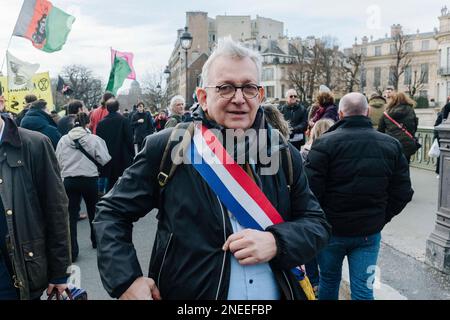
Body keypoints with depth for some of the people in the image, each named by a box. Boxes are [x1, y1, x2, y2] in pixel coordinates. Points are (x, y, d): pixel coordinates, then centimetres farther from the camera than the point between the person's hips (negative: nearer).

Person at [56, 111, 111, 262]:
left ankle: (72, 251, 1)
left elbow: (58, 161, 4)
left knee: (71, 215, 4)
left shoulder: (63, 140, -2)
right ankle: (96, 240, 36)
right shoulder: (94, 139, -10)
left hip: (68, 180, 1)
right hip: (89, 179, -1)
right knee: (93, 211, 20)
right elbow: (105, 160, -10)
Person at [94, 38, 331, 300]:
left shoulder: (284, 156, -2)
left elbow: (317, 224, 1)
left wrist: (276, 242, -19)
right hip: (187, 293, -2)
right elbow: (112, 212, -4)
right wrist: (126, 280, -18)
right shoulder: (166, 149, -11)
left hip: (276, 292, 3)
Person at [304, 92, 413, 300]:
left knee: (329, 279, 19)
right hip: (370, 232, 2)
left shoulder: (325, 143, -14)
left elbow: (311, 189, -18)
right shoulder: (391, 145, -1)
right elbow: (403, 192, 1)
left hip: (331, 229, -2)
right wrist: (381, 218, 11)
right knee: (363, 290, 10)